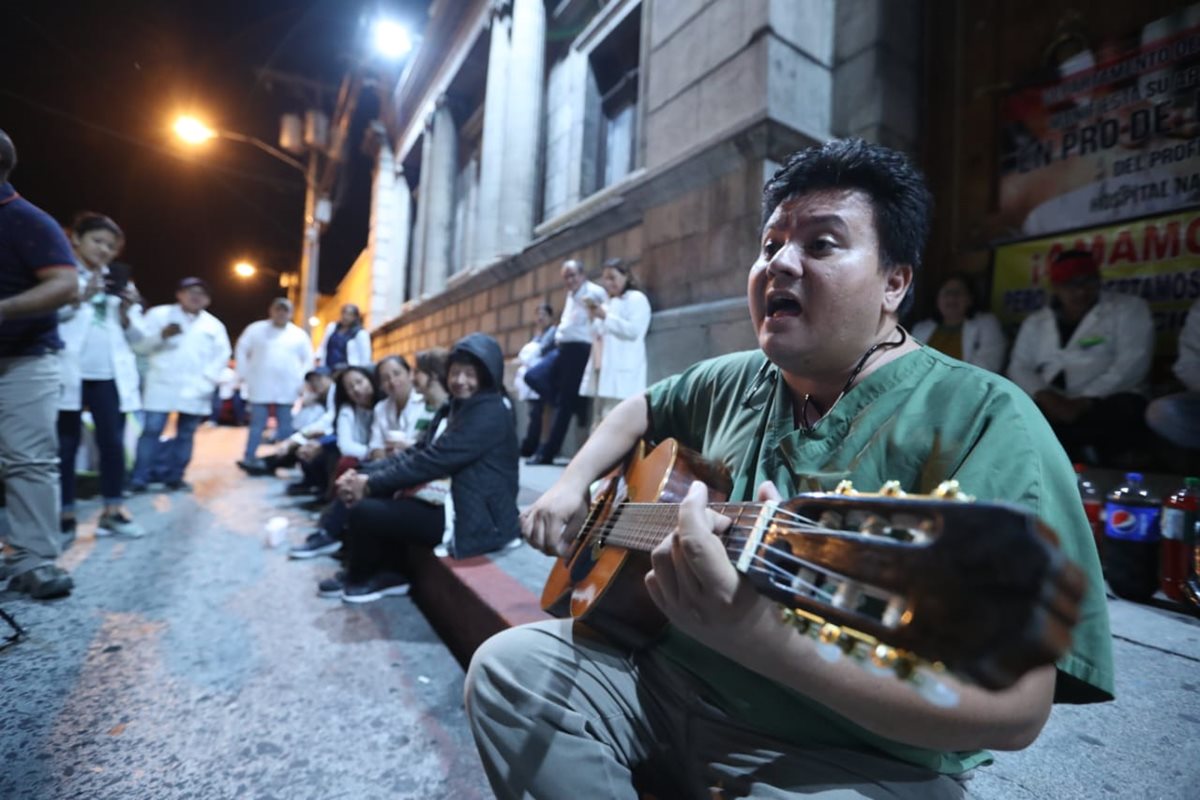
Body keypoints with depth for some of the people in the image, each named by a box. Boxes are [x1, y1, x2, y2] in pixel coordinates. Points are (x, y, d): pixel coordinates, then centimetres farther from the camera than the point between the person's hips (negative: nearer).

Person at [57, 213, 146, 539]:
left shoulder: (121, 282, 18)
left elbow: (135, 335, 13)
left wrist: (126, 312, -5)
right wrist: (81, 298, -13)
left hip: (111, 375, 3)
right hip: (70, 373, -3)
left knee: (113, 442, 1)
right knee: (66, 443, 3)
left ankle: (113, 511, 6)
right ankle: (66, 513, 8)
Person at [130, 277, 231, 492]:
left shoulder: (214, 325, 13)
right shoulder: (158, 314, 6)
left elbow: (222, 355, 10)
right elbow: (139, 344, 2)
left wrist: (208, 379, -1)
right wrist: (161, 335, -16)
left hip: (195, 390, 3)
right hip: (163, 386, -2)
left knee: (186, 434, 6)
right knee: (152, 430, -7)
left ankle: (174, 476, 16)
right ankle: (139, 478, -1)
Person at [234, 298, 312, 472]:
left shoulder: (299, 334, 6)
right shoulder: (255, 329, 3)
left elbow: (308, 359, 9)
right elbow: (242, 350, 6)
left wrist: (301, 381, 1)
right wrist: (244, 375, 1)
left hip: (287, 389, 1)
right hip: (260, 387, -1)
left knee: (285, 426, 6)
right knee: (257, 424, 3)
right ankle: (249, 458, 10)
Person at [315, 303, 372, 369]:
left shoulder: (361, 333, -7)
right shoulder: (331, 327, 10)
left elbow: (365, 358, -7)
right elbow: (322, 346, 17)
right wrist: (319, 359, 4)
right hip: (328, 369, 5)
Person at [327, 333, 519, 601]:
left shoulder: (491, 413, -16)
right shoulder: (456, 408, 13)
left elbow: (433, 459, -22)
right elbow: (418, 451, 5)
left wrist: (371, 484, -16)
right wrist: (366, 476, -8)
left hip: (472, 517, -9)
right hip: (448, 501, 9)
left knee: (365, 511, -9)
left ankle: (359, 580, 18)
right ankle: (390, 574, 13)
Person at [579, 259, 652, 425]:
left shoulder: (636, 299, 3)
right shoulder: (608, 303, 27)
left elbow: (634, 330, -12)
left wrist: (605, 316, -12)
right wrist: (593, 317, 9)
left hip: (622, 372, -8)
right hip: (603, 370, 8)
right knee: (601, 421, 5)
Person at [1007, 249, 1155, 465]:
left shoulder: (1129, 308, 6)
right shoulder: (1035, 322, 14)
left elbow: (1132, 363, -6)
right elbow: (1019, 367, 5)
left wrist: (1084, 402, -20)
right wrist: (1046, 397, -16)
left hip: (1104, 401, -2)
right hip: (1053, 405, 3)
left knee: (1124, 411, -37)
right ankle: (1080, 453, -18)